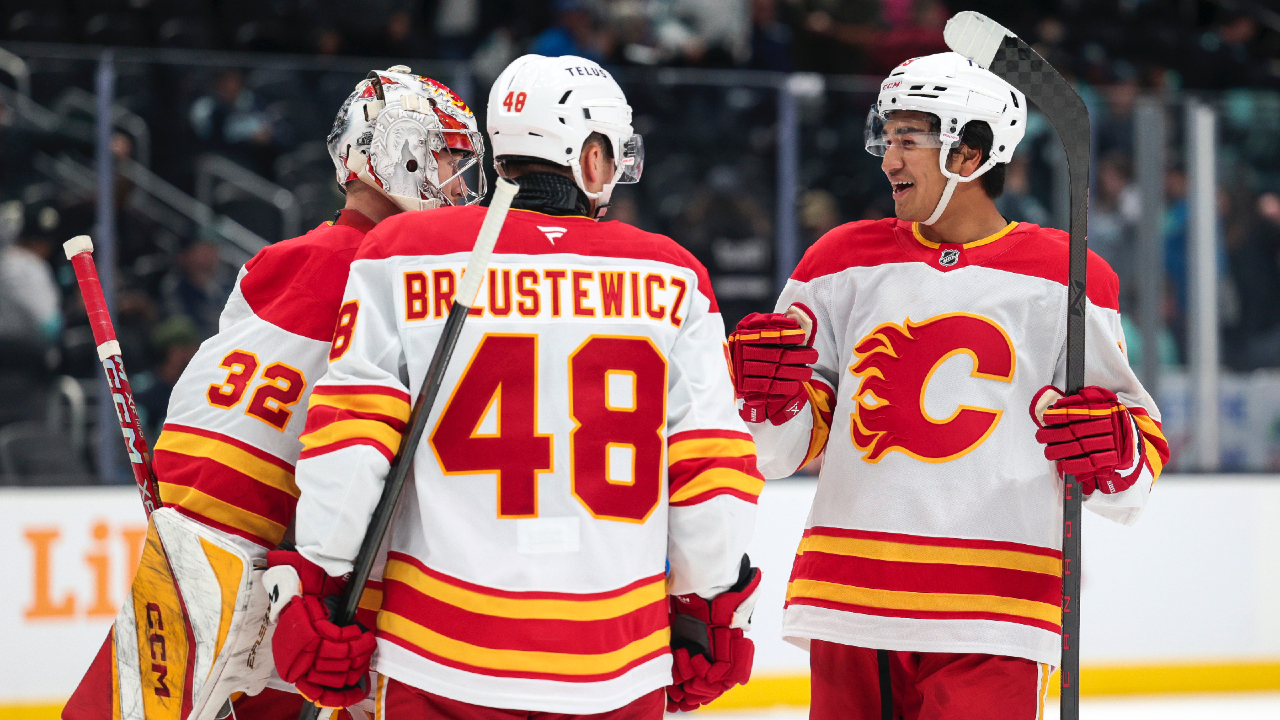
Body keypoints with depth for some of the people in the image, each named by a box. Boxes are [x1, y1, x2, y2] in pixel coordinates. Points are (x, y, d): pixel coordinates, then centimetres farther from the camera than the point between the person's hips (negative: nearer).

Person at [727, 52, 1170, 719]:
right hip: (850, 605, 3)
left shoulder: (1061, 277, 3)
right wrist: (770, 399, -7)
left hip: (989, 621, -3)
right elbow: (788, 445, 13)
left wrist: (1116, 452, -15)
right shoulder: (845, 261, 11)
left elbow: (1142, 439, 6)